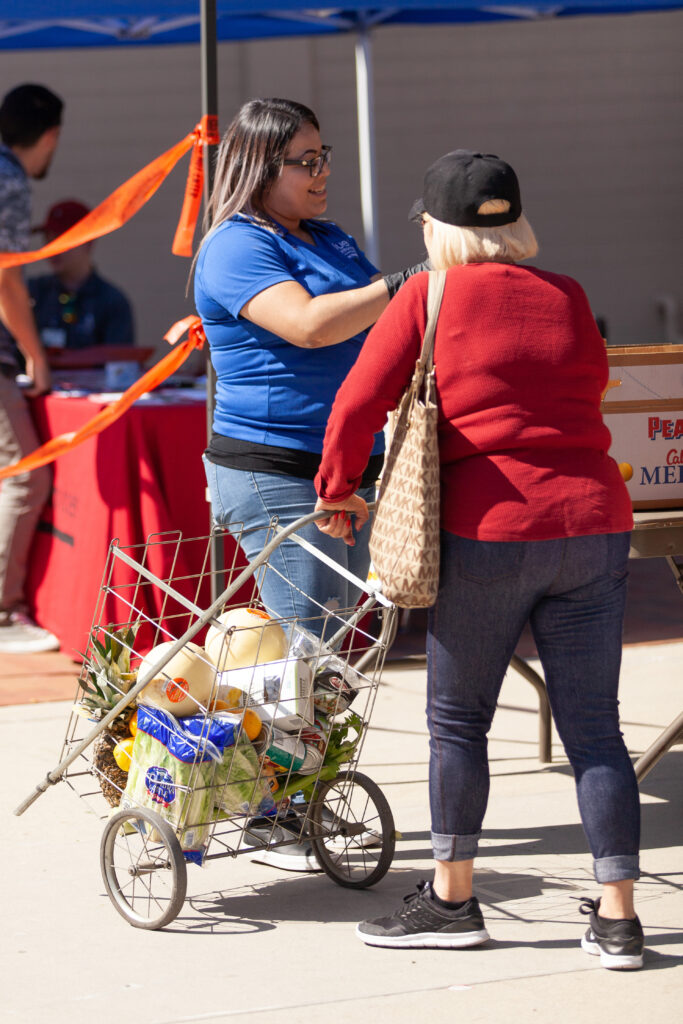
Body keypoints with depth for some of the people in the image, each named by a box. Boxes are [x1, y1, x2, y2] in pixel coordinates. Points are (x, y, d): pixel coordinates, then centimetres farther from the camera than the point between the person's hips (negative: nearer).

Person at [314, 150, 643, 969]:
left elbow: (358, 404, -5)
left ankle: (452, 900, 17)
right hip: (593, 525, 4)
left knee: (457, 719, 10)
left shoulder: (429, 299, -2)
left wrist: (338, 491, 10)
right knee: (594, 727, 6)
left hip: (488, 532, -4)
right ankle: (617, 916, 6)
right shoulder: (569, 299, 11)